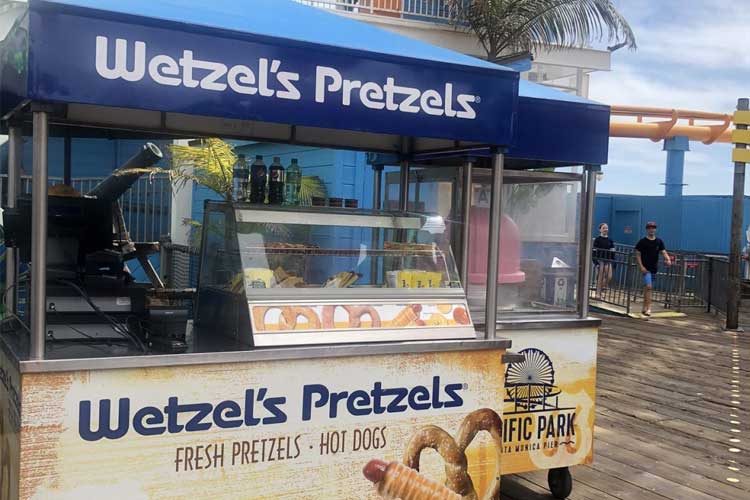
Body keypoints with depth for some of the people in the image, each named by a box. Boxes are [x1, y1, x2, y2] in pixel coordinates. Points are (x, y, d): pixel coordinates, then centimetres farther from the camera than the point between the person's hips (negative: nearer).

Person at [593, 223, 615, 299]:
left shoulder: (610, 240, 8)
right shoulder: (597, 239, -4)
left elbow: (612, 252, 11)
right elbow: (594, 251, -7)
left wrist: (613, 262, 5)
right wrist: (595, 262, -15)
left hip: (608, 261, 4)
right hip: (600, 260, -4)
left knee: (609, 276, -9)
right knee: (600, 278, -1)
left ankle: (603, 286, 19)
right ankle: (597, 293, 8)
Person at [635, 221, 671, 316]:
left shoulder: (659, 241, 8)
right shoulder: (642, 241, -5)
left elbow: (663, 252, 1)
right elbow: (637, 254, -5)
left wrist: (668, 260, -19)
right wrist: (641, 266, -14)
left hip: (654, 269, 5)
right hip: (645, 268, -5)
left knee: (647, 288, 14)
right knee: (648, 287, -17)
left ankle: (644, 308, 24)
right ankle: (648, 308, -18)